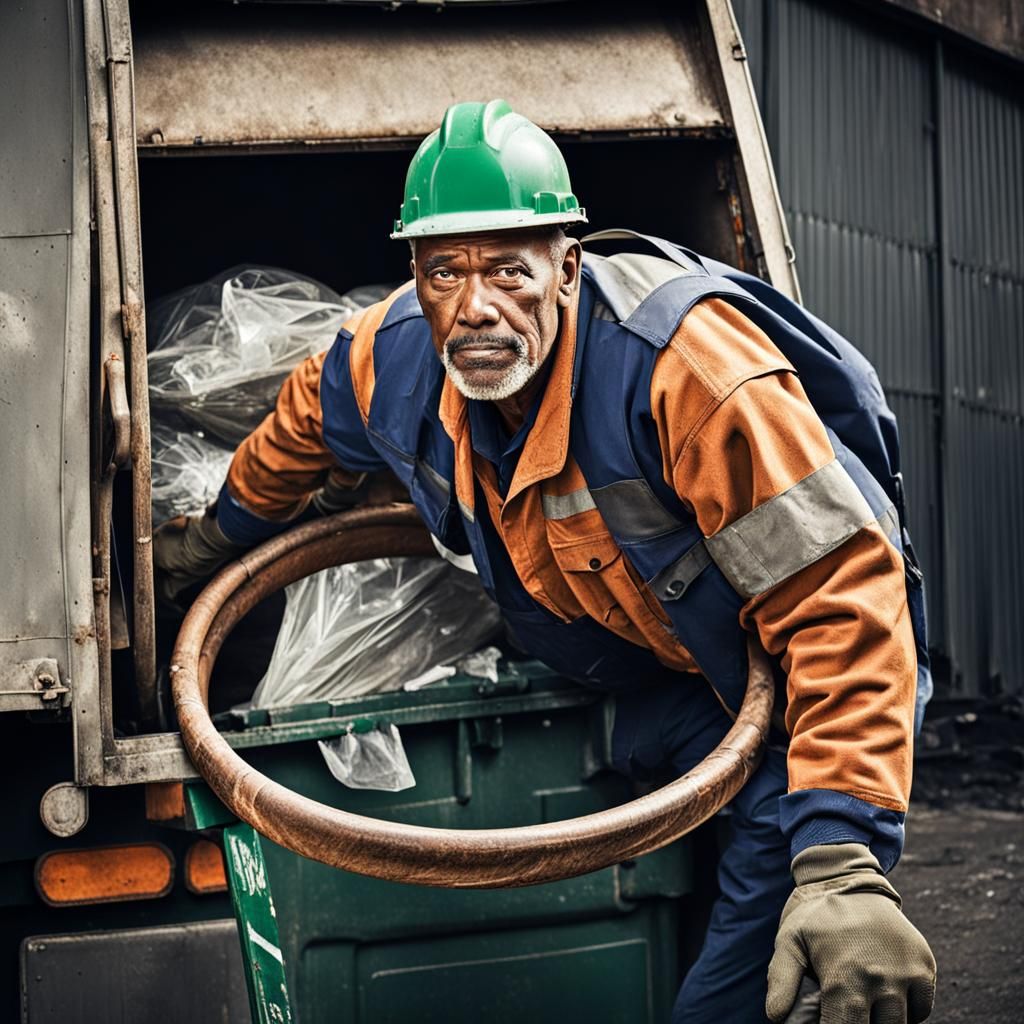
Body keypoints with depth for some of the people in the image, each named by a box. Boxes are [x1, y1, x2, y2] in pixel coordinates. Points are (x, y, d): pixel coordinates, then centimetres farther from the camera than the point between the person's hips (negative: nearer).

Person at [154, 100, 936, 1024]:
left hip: (788, 679, -6)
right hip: (645, 671, 7)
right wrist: (213, 539, 33)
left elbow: (842, 600, -38)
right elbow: (295, 438, 14)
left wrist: (844, 860, -46)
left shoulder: (686, 367, -36)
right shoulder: (390, 361, -13)